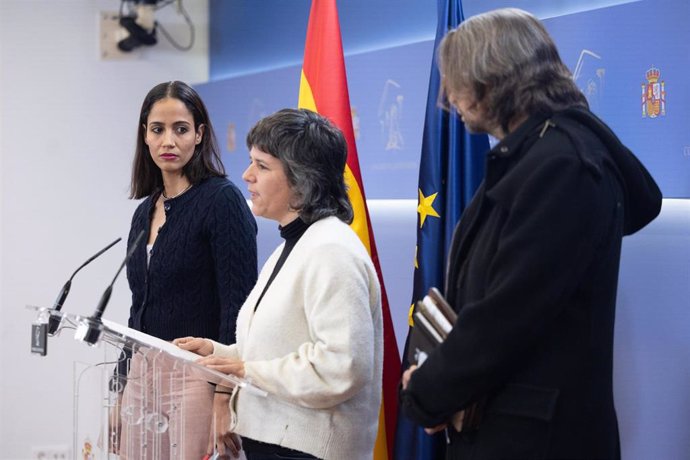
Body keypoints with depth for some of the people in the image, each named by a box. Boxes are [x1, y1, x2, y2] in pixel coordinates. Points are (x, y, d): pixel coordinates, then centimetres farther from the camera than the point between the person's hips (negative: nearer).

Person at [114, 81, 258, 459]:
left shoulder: (222, 200, -8)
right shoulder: (145, 211, 13)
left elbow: (237, 307, -14)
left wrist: (224, 400, -19)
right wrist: (119, 395, 17)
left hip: (194, 380, -7)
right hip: (141, 380, 7)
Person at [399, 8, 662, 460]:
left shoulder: (563, 162, -18)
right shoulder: (530, 155, 13)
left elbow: (508, 314, -22)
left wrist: (427, 393, -10)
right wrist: (437, 379, 1)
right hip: (498, 420, 9)